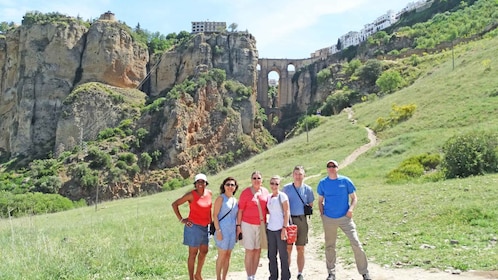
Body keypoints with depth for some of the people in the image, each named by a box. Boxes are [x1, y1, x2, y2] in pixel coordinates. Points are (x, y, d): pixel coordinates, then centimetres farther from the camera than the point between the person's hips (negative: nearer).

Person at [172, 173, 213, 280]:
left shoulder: (209, 193, 2)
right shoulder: (191, 195, -13)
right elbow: (174, 204, -9)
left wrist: (211, 221, 10)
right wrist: (181, 219, -10)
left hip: (205, 227, 6)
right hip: (194, 226, -6)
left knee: (204, 251, 16)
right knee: (193, 253, 3)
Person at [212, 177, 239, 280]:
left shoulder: (235, 200, 13)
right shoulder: (221, 198, -6)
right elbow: (215, 215, -11)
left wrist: (238, 230, 12)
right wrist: (218, 230, -17)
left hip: (232, 231, 6)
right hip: (223, 230, -6)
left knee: (228, 256, 10)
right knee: (222, 255, -2)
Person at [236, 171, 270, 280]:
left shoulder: (265, 192, 6)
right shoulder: (245, 192, -6)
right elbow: (240, 210, -4)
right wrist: (238, 225, -7)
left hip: (261, 225, 4)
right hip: (248, 225, -4)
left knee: (258, 251, 9)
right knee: (249, 251, -1)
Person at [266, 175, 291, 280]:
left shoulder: (282, 196, -6)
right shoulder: (269, 197, 11)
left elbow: (287, 213, -10)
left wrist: (284, 228, -16)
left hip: (280, 229, -6)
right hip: (270, 229, 6)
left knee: (283, 255, 2)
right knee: (271, 255, 10)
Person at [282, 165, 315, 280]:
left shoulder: (307, 189, 4)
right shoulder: (286, 188, 2)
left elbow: (311, 205, 13)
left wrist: (305, 211, 0)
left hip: (302, 220, 1)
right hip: (288, 219, -1)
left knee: (300, 249, 7)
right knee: (288, 248, 1)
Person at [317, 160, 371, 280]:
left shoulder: (346, 181, -3)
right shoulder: (322, 183, 1)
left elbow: (354, 198, 3)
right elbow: (320, 200, 10)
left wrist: (351, 208, -14)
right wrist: (322, 214, 0)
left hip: (345, 217, -1)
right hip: (328, 219, 2)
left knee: (356, 243, -8)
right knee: (329, 246, 9)